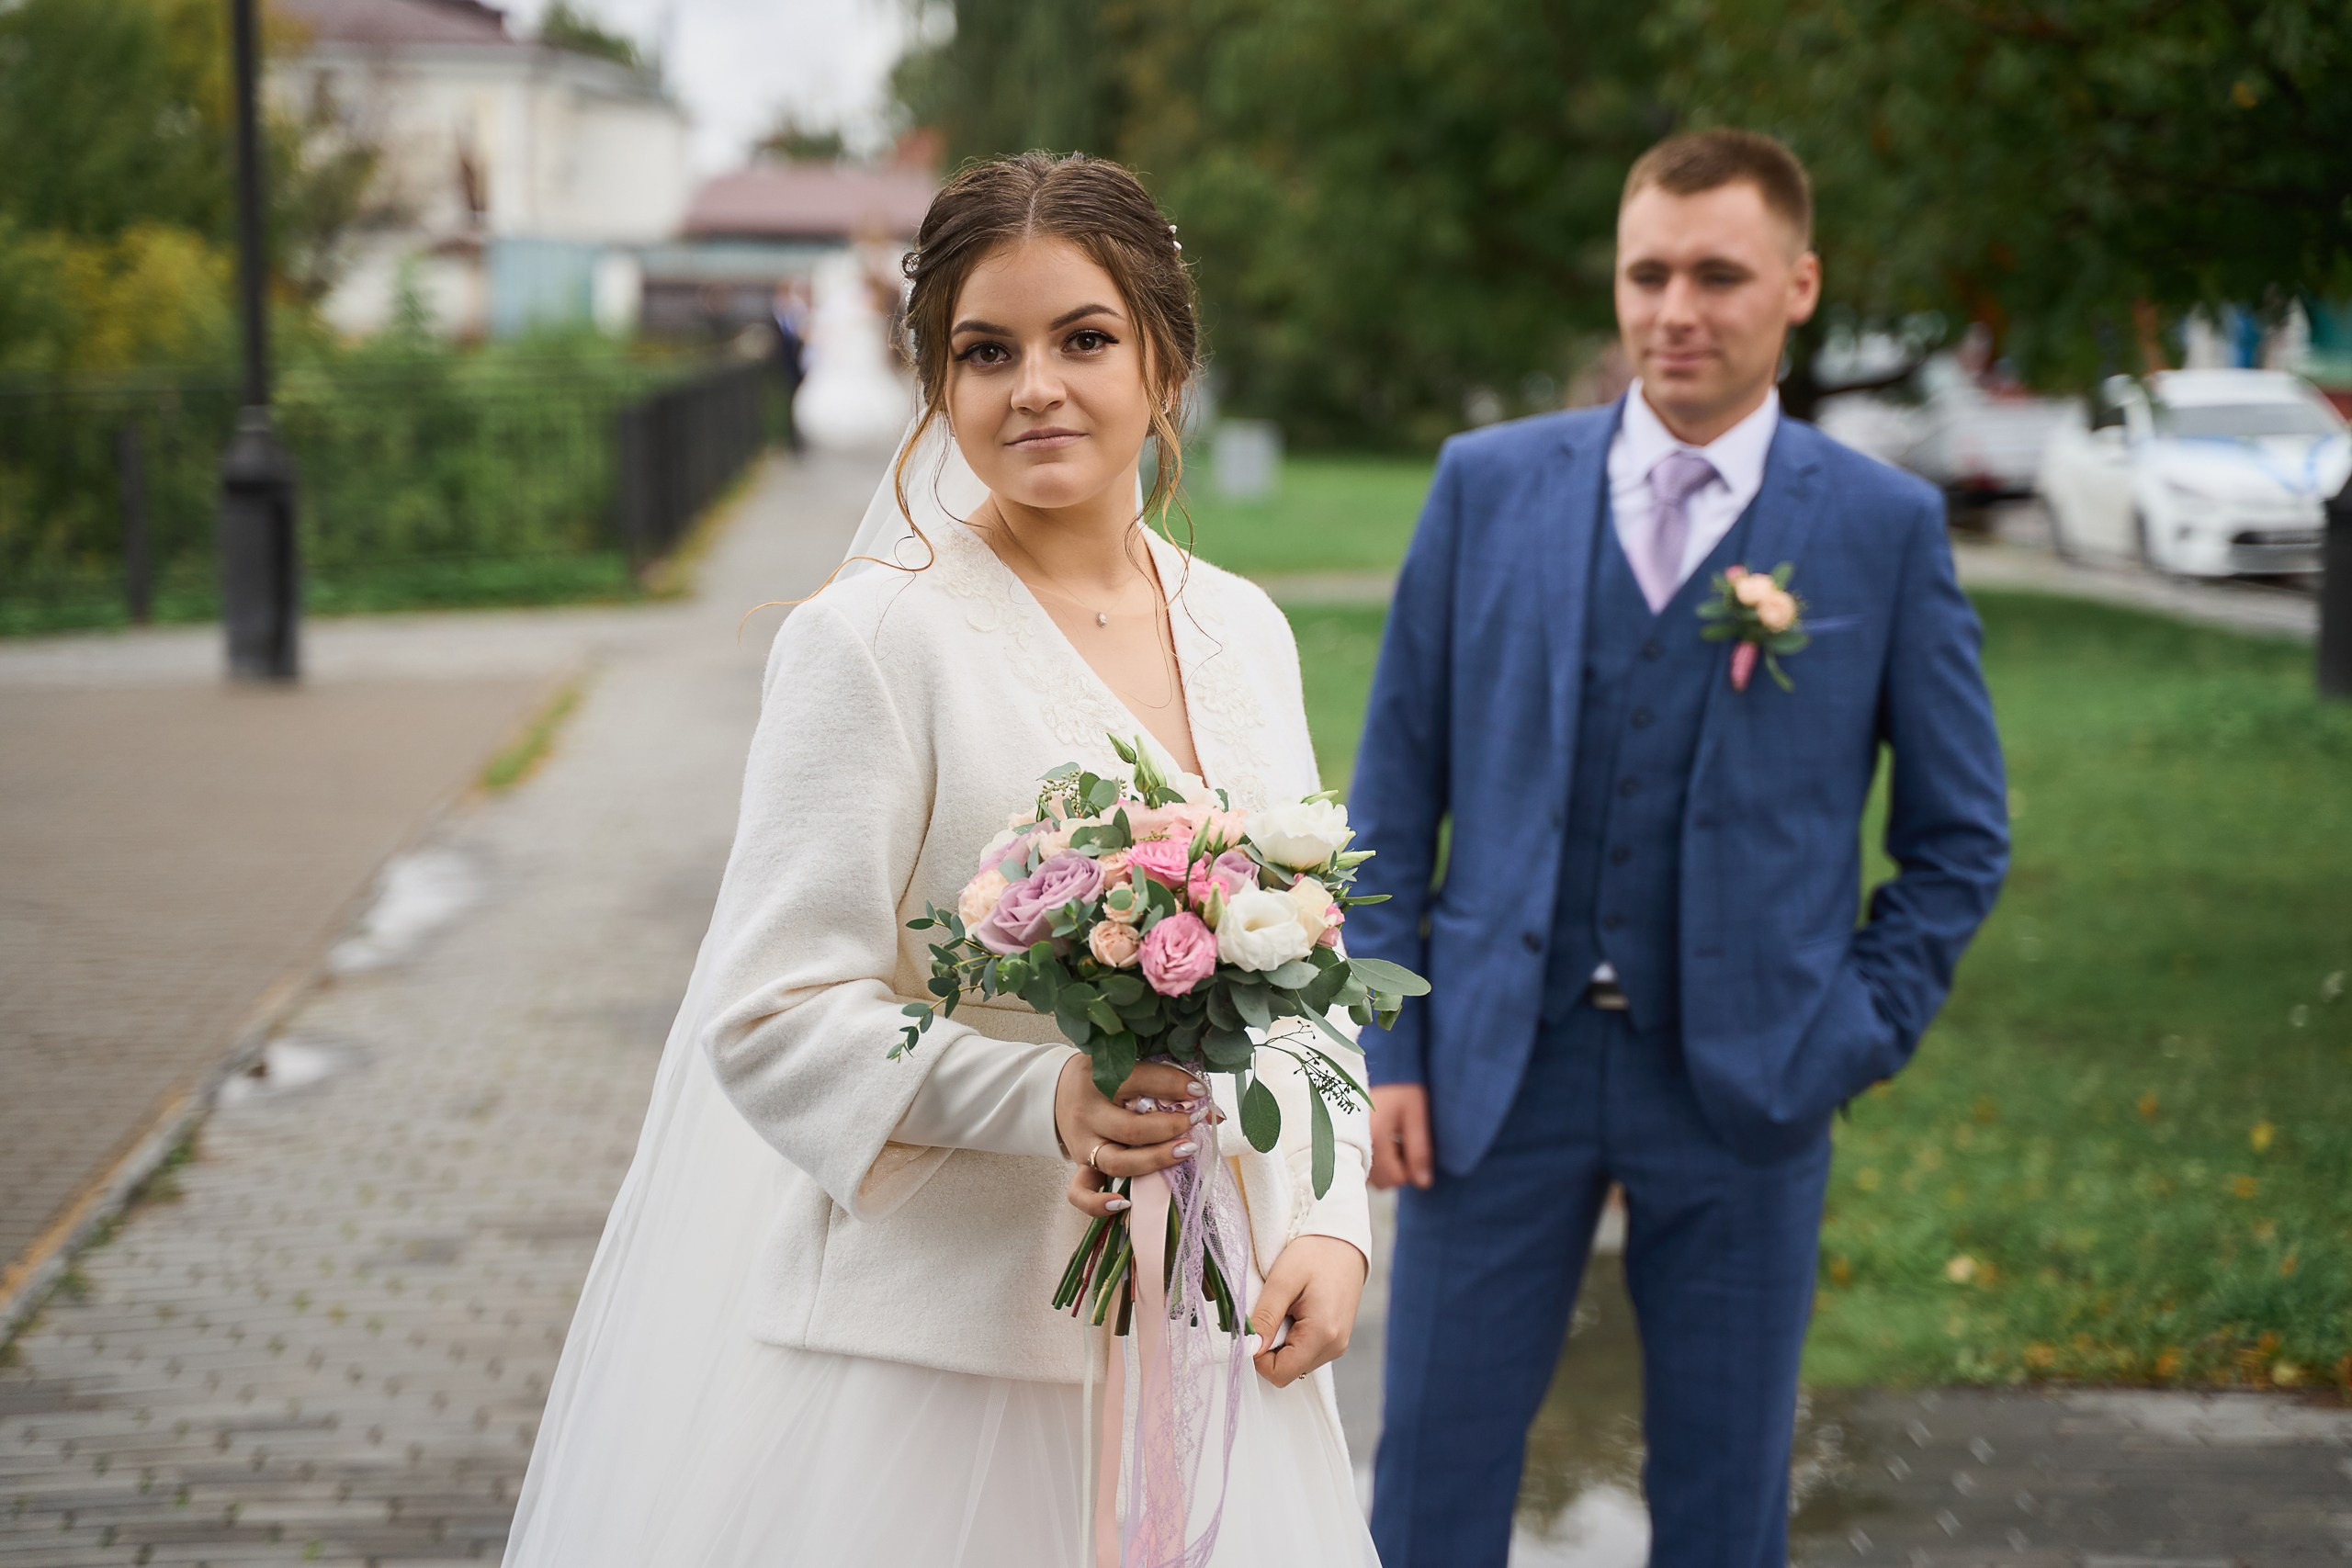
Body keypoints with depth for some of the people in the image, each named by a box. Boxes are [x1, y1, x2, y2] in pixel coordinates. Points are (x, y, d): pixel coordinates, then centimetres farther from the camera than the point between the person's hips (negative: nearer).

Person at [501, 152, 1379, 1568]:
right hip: (947, 1359, -5)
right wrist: (1047, 1102, -25)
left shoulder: (1247, 634, 8)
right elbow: (772, 1021, -13)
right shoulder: (878, 639, -11)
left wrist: (1331, 1224, 0)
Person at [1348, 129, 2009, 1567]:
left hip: (1743, 1086, 0)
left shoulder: (1886, 528, -1)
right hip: (1497, 1067, 1)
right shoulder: (1489, 485, 3)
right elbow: (1398, 788, 5)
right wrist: (1385, 1046, -1)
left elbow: (1960, 836, 7)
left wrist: (1866, 1034, -2)